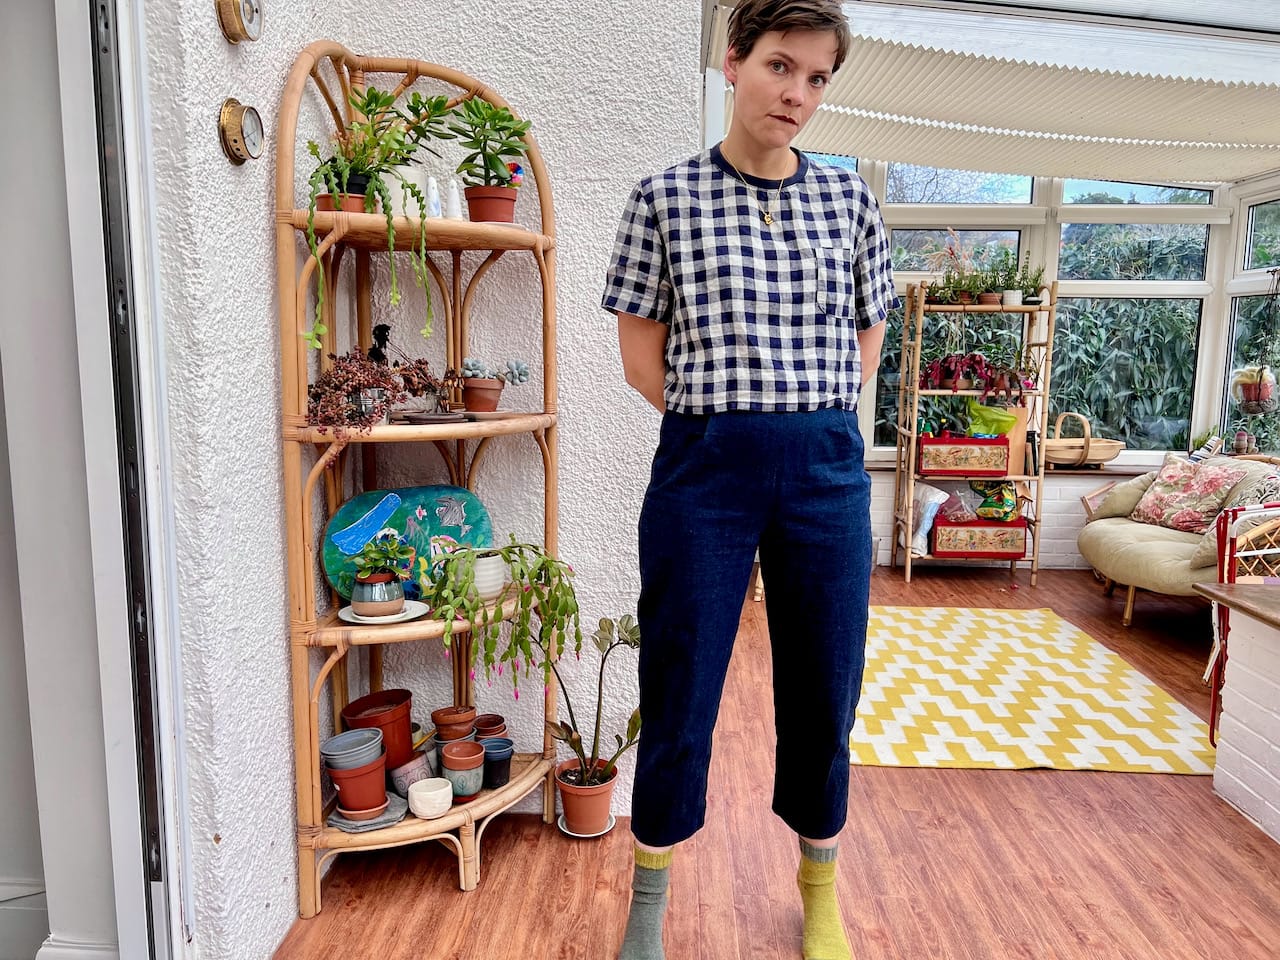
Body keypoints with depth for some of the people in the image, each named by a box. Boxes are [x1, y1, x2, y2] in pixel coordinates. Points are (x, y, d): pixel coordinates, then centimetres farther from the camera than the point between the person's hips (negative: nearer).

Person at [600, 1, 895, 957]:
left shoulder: (848, 198, 9)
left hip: (827, 467, 3)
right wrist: (725, 422, 0)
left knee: (824, 690, 11)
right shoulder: (665, 197, 2)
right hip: (704, 465, -2)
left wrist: (813, 421, 7)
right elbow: (643, 351, 3)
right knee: (679, 696, 5)